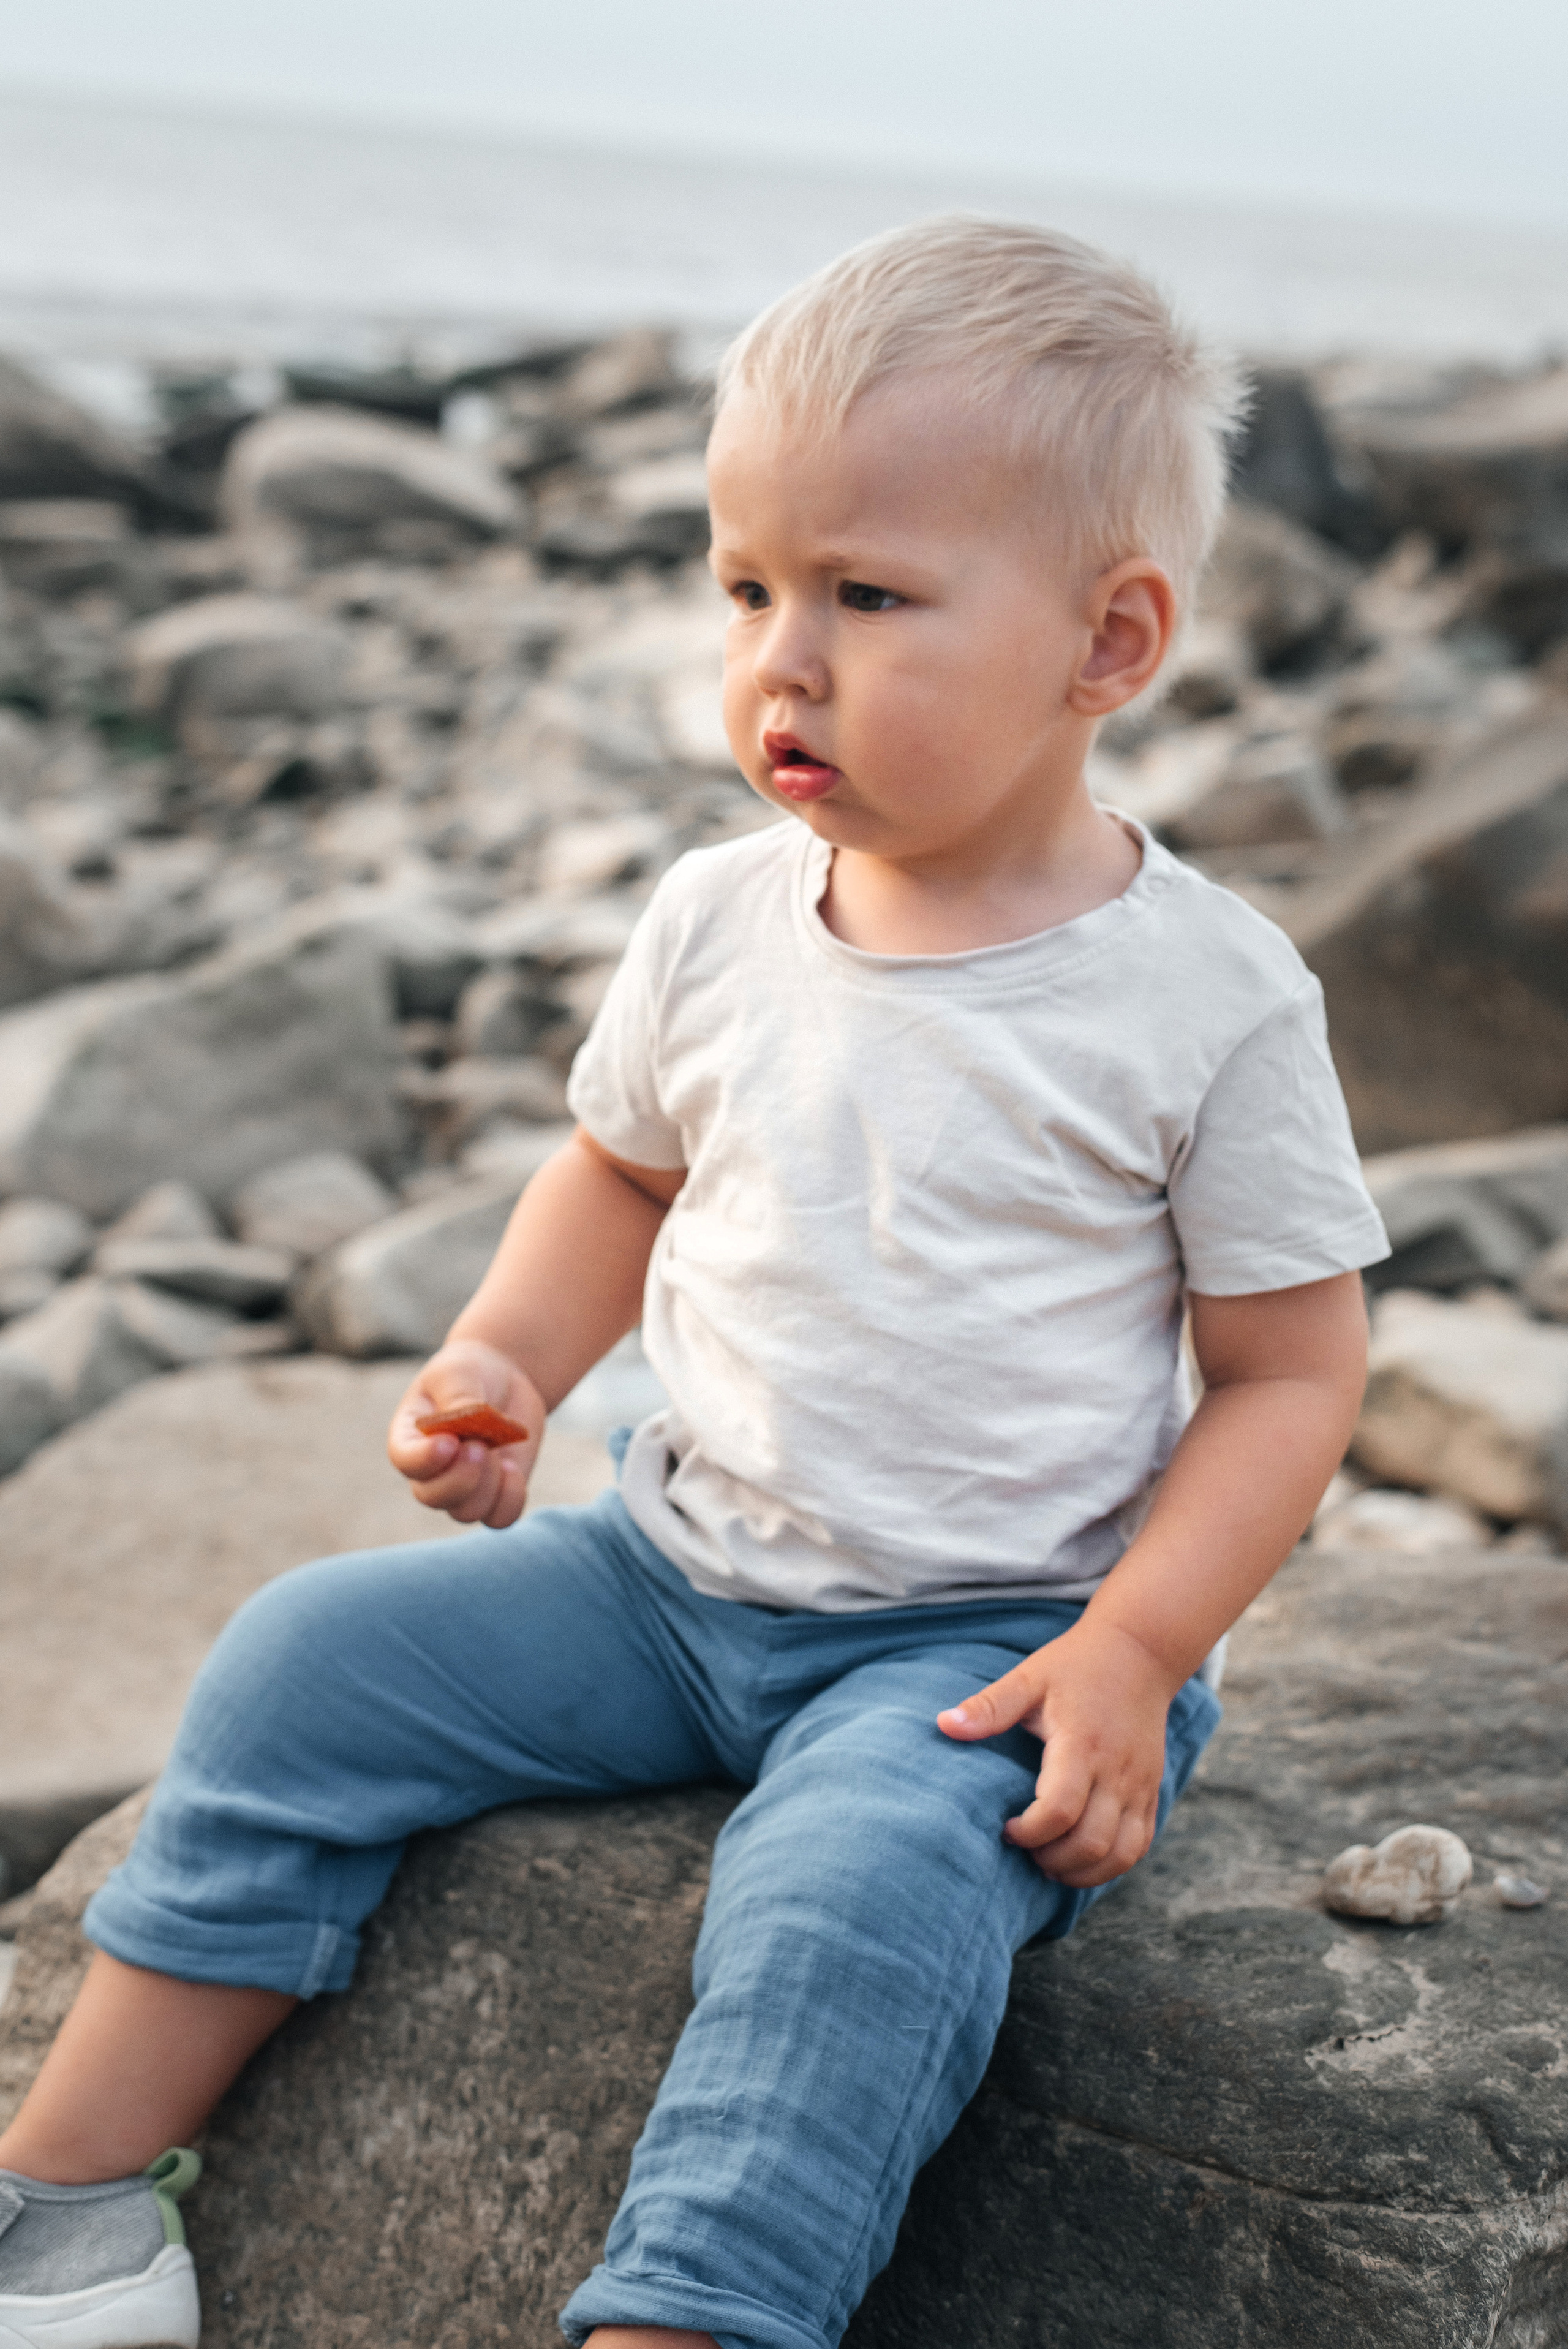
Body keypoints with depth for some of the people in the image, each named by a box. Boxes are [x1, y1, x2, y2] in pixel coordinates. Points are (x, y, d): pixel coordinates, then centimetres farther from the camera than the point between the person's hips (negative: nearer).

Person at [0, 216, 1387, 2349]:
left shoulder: (1207, 992, -13)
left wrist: (1128, 1654, -18)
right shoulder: (718, 923, -1)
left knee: (855, 1896, -33)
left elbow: (1290, 1371, -7)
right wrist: (505, 1361, -1)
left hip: (987, 1644, -5)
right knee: (307, 1663, -4)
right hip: (678, 1571, 5)